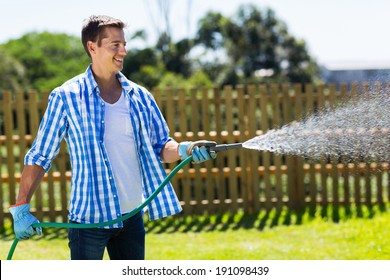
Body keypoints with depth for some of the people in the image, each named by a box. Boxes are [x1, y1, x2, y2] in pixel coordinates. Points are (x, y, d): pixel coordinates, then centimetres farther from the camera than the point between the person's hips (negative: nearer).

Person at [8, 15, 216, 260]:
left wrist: (183, 149, -13)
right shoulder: (66, 97, -6)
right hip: (88, 219, -5)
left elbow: (160, 147, 10)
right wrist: (21, 208, -8)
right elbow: (40, 156, -3)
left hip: (132, 215, 5)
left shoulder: (139, 96, 7)